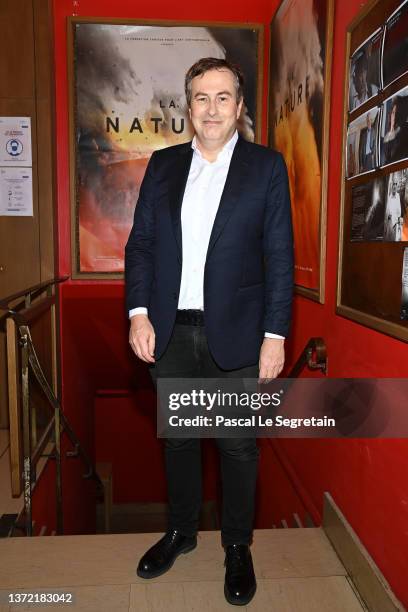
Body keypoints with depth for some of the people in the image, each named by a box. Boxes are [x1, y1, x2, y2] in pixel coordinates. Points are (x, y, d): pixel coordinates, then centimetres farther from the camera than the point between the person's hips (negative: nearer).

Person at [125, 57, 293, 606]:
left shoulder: (267, 166, 0)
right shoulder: (163, 164, 8)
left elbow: (280, 256, -4)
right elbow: (140, 244, 7)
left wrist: (275, 335, -9)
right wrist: (138, 313, -6)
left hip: (236, 334, -2)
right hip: (170, 332, 3)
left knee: (238, 445, 9)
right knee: (178, 437, 17)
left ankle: (238, 547, 32)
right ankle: (181, 531, 39)